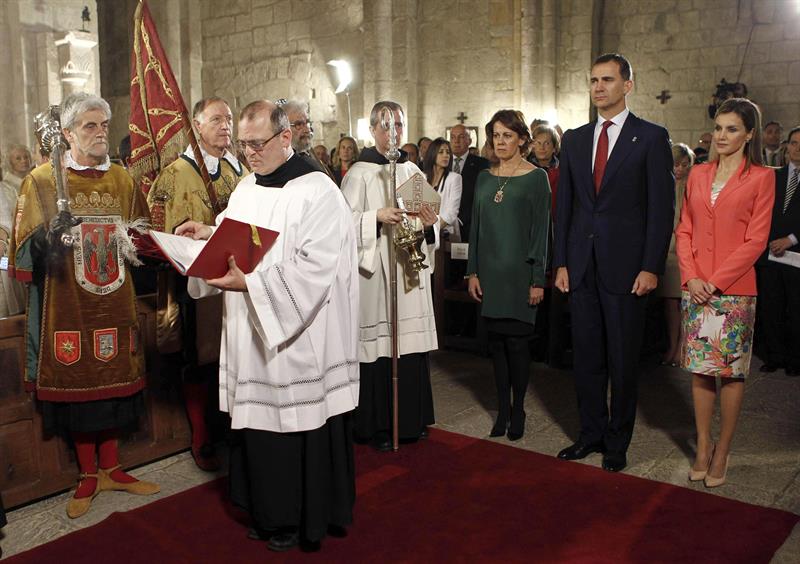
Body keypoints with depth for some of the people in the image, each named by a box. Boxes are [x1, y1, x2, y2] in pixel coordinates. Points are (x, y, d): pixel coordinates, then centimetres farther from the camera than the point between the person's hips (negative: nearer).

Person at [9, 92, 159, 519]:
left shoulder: (122, 179, 7)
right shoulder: (42, 180, -3)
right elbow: (27, 247, -7)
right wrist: (52, 233, -26)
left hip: (114, 304, 3)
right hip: (67, 307, -3)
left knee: (112, 384, 10)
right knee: (76, 386, 6)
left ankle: (110, 468, 26)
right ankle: (88, 476, 22)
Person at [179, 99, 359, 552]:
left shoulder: (317, 192, -13)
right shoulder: (246, 189, 11)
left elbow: (316, 267, -21)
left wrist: (251, 283, -25)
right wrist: (209, 234, 0)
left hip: (300, 338, -7)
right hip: (252, 335, 7)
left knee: (300, 425, 4)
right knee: (260, 425, 14)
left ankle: (307, 519, 24)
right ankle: (270, 512, 32)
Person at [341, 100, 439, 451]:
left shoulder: (412, 171, 14)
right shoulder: (359, 173, -3)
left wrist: (428, 223, -4)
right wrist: (377, 217, -22)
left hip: (410, 267, 5)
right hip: (375, 270, -5)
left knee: (411, 343, 8)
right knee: (379, 343, -4)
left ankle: (412, 419, 21)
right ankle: (378, 426, 8)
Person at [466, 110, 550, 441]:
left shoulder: (536, 177, -3)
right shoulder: (484, 178, 11)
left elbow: (541, 230, -6)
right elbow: (476, 227, 11)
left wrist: (538, 279, -10)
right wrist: (472, 272, 5)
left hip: (519, 272, -4)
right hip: (490, 271, 4)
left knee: (516, 341, -1)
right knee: (497, 340, 8)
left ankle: (518, 410, 15)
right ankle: (502, 409, 20)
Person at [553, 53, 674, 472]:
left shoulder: (651, 137, -1)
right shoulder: (574, 139, 12)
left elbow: (662, 208, -5)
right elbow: (564, 205, 12)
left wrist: (651, 267, -11)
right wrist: (561, 262, 6)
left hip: (625, 268, -4)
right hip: (581, 267, 4)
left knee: (623, 360, 5)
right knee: (586, 357, 11)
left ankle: (617, 443, 20)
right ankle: (592, 433, 26)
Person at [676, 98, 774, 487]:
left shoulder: (761, 177, -1)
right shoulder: (698, 175, 11)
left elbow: (756, 240, -7)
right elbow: (684, 230, 9)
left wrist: (716, 281, -13)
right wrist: (691, 277, -5)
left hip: (734, 289, -4)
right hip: (695, 289, 4)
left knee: (731, 371, 3)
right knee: (700, 369, 8)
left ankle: (722, 452, 16)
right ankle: (703, 449, 19)